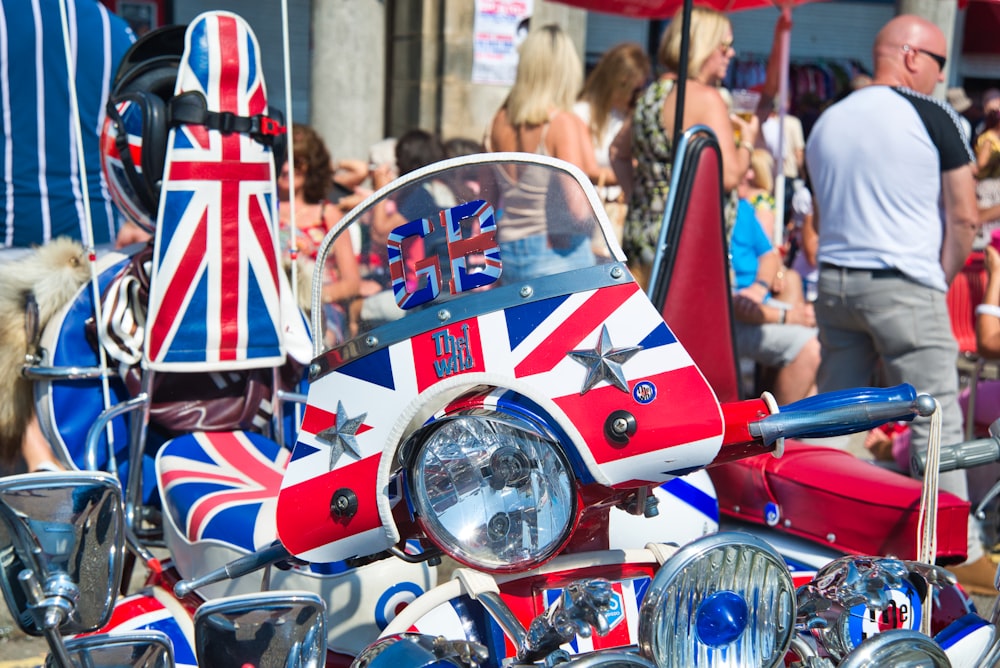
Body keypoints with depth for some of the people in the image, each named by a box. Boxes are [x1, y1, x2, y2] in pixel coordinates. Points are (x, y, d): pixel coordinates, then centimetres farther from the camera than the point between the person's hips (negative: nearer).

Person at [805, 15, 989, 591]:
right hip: (905, 286, -6)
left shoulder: (827, 121, 13)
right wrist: (944, 278, 6)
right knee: (936, 420, -2)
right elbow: (963, 215, -6)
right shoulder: (930, 115, -5)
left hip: (834, 282, 6)